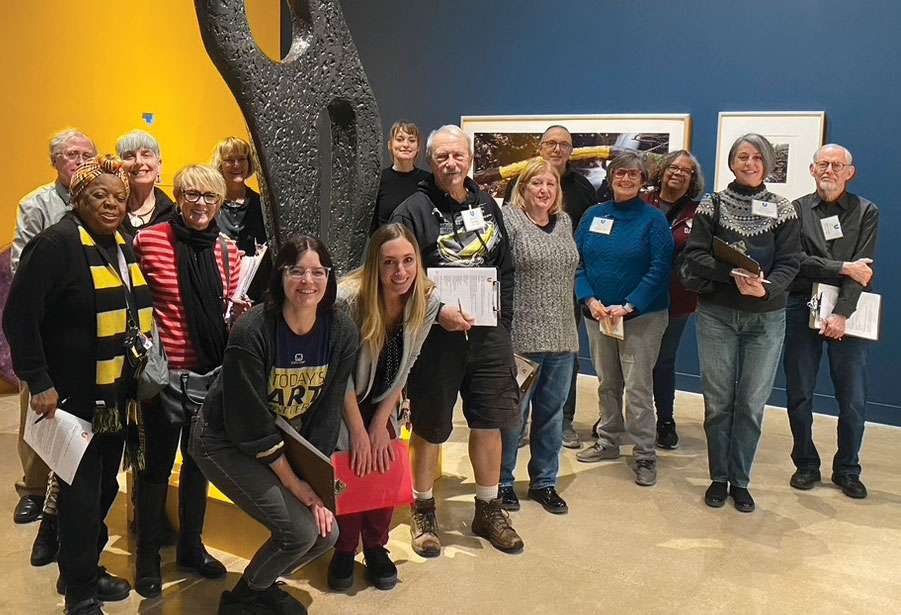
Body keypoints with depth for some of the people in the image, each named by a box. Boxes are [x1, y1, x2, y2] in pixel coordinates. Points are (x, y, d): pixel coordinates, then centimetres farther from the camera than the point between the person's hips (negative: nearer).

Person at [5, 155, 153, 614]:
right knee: (82, 494, 2)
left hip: (118, 397, 7)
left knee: (105, 488, 17)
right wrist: (39, 382, -19)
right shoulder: (58, 244, -14)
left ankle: (85, 569, 36)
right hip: (76, 398, -7)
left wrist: (138, 379, 14)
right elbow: (19, 317, -17)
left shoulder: (124, 245, 10)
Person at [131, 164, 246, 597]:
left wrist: (238, 311, -8)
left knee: (199, 458, 17)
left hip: (212, 371, 5)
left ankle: (191, 545, 35)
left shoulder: (227, 249, 3)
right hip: (165, 370, -4)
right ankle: (147, 557, 26)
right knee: (158, 462, 7)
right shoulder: (149, 240, -10)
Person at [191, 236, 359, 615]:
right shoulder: (251, 333, -27)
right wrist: (294, 484, -18)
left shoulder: (342, 333, -11)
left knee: (326, 533, 0)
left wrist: (314, 484, -11)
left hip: (288, 442, 6)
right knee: (300, 529, -17)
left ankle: (264, 583, 29)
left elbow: (327, 413, -8)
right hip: (225, 442, -6)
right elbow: (251, 425, -23)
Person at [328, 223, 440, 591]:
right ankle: (344, 550, 10)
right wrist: (357, 431, -16)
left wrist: (380, 423, -7)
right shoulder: (349, 298, -30)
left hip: (381, 403, 3)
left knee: (384, 465, -7)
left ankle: (376, 547, 15)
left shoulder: (427, 301, -17)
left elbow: (404, 367, -6)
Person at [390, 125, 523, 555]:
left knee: (489, 422, 11)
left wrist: (502, 319, 8)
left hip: (487, 334, 5)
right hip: (435, 337, -5)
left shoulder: (487, 207, 11)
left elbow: (506, 271, 16)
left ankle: (488, 511, 29)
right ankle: (423, 512, 26)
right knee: (429, 428, 7)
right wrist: (437, 312, -19)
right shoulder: (413, 211, -6)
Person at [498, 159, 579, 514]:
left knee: (552, 412, 14)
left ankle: (544, 482, 29)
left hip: (561, 336, 6)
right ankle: (502, 482, 23)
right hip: (521, 335, -6)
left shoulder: (564, 222, 12)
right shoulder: (508, 219, -7)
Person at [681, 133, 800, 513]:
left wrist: (766, 287, -23)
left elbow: (789, 264, -3)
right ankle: (719, 478, 21)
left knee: (752, 404, 4)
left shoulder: (782, 210, 4)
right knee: (718, 401, 6)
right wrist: (733, 274, -22)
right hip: (716, 315, 0)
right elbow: (694, 255, -7)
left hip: (766, 317, 1)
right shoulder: (712, 205, 2)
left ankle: (740, 482, 18)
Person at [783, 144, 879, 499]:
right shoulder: (796, 210, 4)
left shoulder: (866, 212, 4)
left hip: (847, 313, 0)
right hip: (802, 310, 0)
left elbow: (862, 270, -7)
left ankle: (847, 470, 21)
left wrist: (842, 314, -17)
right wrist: (844, 268, -15)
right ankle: (806, 464, 23)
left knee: (853, 400, 4)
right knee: (799, 396, 6)